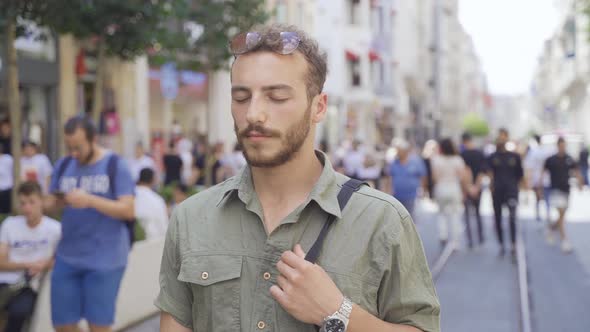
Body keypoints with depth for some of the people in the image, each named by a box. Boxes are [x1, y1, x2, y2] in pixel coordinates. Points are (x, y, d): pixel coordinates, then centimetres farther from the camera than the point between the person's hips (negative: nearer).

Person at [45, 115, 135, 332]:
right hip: (67, 257, 5)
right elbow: (50, 204, 10)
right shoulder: (63, 166, 8)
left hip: (105, 259, -4)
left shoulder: (115, 166, -5)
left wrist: (90, 200, -23)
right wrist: (56, 203, -14)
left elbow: (128, 210, -11)